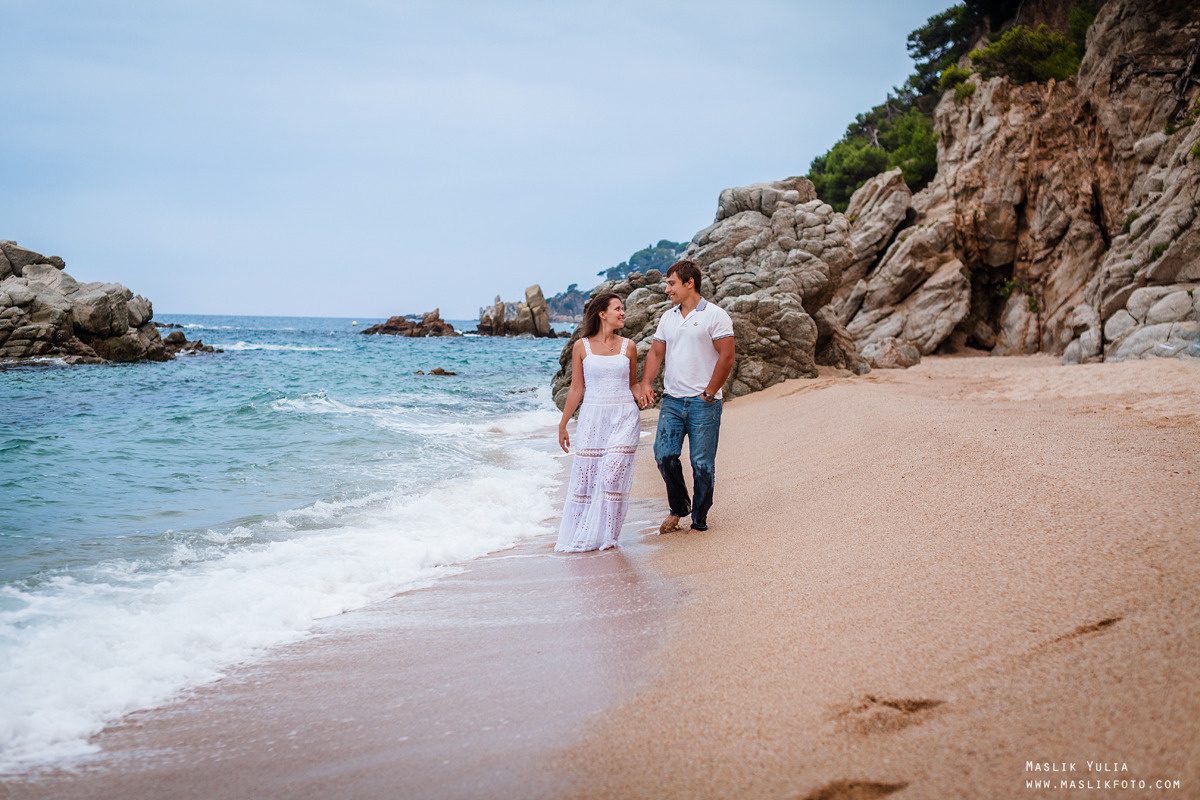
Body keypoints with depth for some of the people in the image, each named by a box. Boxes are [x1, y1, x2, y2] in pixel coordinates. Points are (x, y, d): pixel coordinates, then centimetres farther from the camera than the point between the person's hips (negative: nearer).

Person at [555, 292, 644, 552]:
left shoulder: (628, 346, 7)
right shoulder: (581, 347, 3)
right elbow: (576, 389, 7)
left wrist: (640, 399, -6)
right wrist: (562, 425, 8)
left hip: (624, 416, 0)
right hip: (592, 417, 0)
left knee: (613, 475, -8)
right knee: (585, 475, 0)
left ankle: (604, 536, 4)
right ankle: (578, 534, 16)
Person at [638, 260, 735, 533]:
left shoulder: (715, 315, -5)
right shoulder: (667, 318, 14)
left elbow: (726, 357, -8)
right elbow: (656, 353, 16)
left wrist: (709, 393, -10)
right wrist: (645, 385, 1)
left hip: (703, 403, -5)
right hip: (672, 400, 5)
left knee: (702, 464, -1)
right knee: (664, 455, 0)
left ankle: (699, 521, 11)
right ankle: (678, 508, 21)